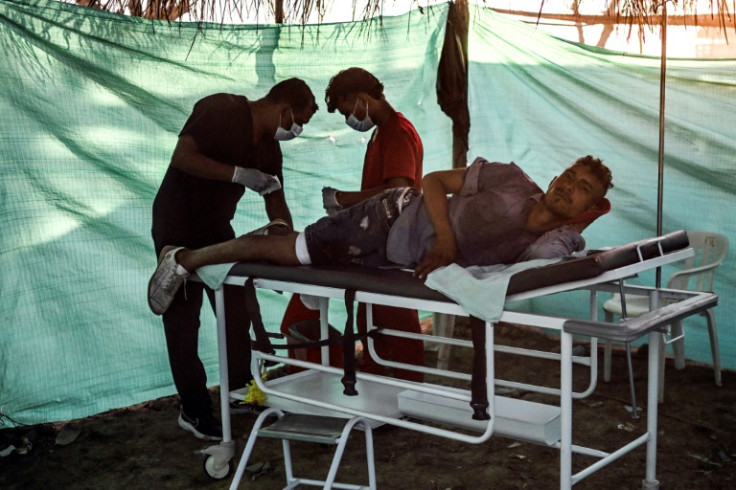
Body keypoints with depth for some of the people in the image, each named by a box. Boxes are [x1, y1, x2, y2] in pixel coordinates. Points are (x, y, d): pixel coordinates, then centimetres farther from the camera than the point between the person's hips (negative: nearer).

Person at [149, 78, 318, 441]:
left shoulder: (269, 146, 3)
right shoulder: (219, 110, -18)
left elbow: (275, 197, 2)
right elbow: (182, 156, -27)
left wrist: (283, 229, -20)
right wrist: (240, 174, -32)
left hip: (218, 228, 8)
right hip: (178, 225, -8)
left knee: (237, 311, 9)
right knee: (183, 316, -2)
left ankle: (242, 390, 23)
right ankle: (193, 410, 4)